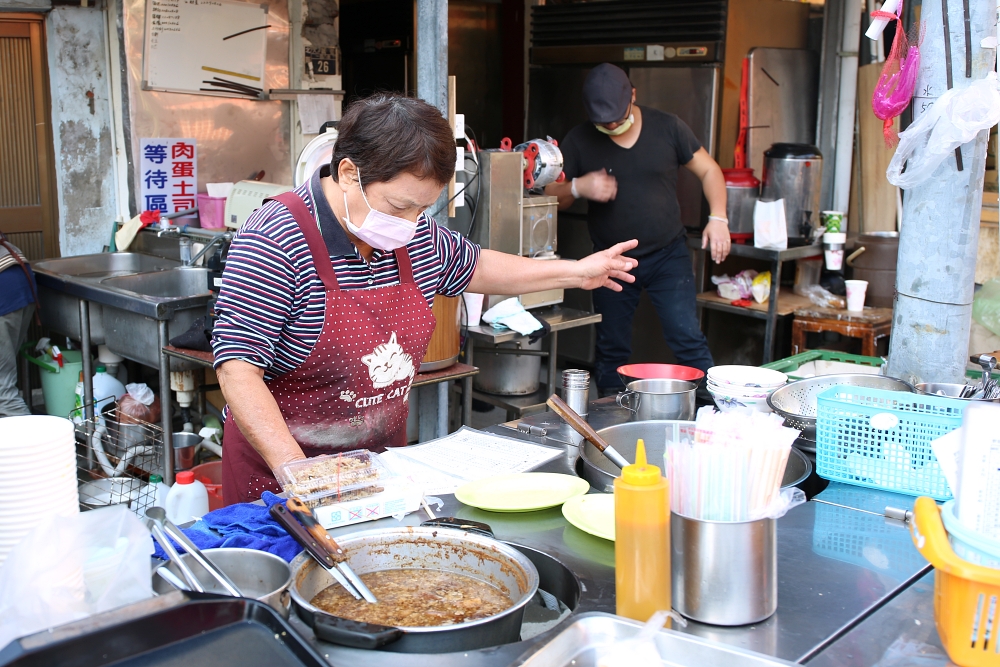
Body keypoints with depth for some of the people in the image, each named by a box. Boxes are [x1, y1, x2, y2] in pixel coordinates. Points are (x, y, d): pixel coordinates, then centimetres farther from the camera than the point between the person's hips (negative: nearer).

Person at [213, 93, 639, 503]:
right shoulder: (275, 241, -21)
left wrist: (575, 272, 19)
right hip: (278, 466, -6)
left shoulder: (415, 236, 1)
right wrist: (296, 472, -33)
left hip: (383, 458, 6)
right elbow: (237, 368, -25)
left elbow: (475, 268, 22)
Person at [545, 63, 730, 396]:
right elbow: (551, 195, -1)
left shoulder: (667, 127, -3)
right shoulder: (579, 140, -3)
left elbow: (709, 171, 5)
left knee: (688, 339, -8)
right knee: (612, 349, 8)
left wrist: (718, 217, -10)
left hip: (668, 255, -1)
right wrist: (579, 188, -23)